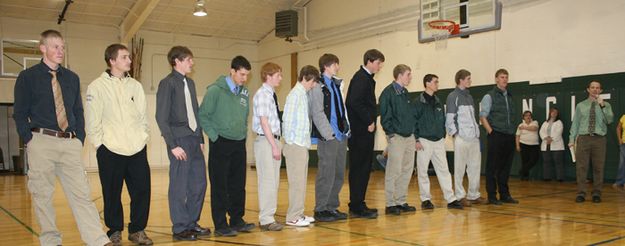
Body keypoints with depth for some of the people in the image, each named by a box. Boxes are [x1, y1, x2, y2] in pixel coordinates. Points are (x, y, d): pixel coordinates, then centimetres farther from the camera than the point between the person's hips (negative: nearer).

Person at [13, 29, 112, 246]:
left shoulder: (72, 78, 14)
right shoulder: (27, 77, 3)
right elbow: (20, 114, 2)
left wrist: (79, 139, 6)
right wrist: (30, 141, -7)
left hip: (70, 143, 3)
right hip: (41, 142, -3)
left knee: (81, 193, -2)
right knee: (42, 195, 4)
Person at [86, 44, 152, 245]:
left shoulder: (135, 85, 10)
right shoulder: (97, 86, -3)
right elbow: (92, 120, -4)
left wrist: (144, 136, 5)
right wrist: (99, 143, -6)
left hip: (137, 149, 4)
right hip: (110, 151, -4)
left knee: (142, 191, 5)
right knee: (112, 195, 6)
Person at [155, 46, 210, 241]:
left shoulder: (190, 83, 14)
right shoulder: (168, 83, -7)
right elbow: (161, 117, -11)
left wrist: (200, 138, 11)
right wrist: (173, 145, -15)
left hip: (194, 139, 7)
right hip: (179, 141, -7)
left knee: (199, 184, 10)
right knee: (179, 187, 1)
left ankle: (192, 223, 23)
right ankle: (180, 228, 12)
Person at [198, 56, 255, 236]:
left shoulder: (244, 92, 9)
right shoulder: (215, 90, -9)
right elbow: (203, 115, -8)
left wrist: (244, 134, 9)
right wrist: (214, 136, -11)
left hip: (239, 145, 6)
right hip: (221, 144, -6)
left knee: (238, 186, 11)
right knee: (220, 187, 0)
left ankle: (237, 220, 22)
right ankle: (220, 225, 7)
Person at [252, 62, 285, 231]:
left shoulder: (272, 94, 14)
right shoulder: (262, 94, -12)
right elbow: (264, 122, -16)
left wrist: (277, 143, 11)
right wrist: (274, 146, -16)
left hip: (274, 140, 9)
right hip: (265, 141, -9)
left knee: (274, 181, 12)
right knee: (267, 181, -6)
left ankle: (268, 216, 21)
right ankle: (266, 220, 1)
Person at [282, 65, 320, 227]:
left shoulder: (303, 94, 15)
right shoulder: (295, 95, -11)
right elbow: (287, 119, -15)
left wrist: (306, 140, 8)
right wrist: (290, 141, -12)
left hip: (302, 145, 9)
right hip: (295, 145, -9)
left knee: (301, 181, 12)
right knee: (297, 181, -5)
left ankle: (298, 214, 20)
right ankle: (293, 217, 1)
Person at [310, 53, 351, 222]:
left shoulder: (337, 84, 18)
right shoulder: (318, 86, -7)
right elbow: (317, 113, -12)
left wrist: (346, 129, 10)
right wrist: (329, 134, -14)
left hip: (341, 135, 8)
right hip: (327, 138, -8)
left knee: (339, 174, 11)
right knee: (326, 174, -5)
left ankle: (332, 207, 20)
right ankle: (320, 210, 5)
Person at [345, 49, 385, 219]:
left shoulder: (367, 78, 19)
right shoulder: (360, 78, -12)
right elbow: (355, 103, -23)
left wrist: (371, 121, 10)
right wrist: (369, 121, -16)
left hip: (365, 130, 10)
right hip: (360, 131, -10)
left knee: (363, 169, 13)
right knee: (359, 169, -5)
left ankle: (358, 205, 20)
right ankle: (356, 207, 1)